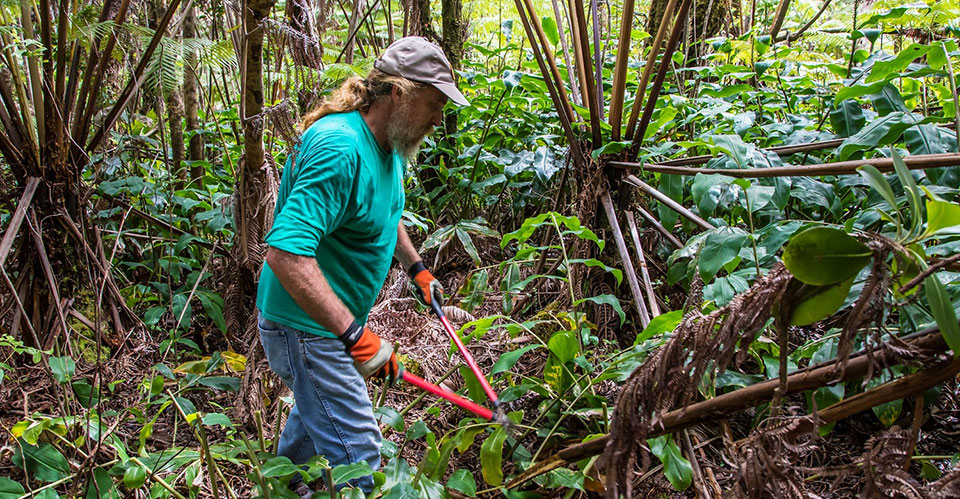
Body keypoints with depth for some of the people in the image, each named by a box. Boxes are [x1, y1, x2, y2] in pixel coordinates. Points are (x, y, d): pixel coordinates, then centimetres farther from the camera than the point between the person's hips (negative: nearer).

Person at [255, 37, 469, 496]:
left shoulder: (387, 145, 3)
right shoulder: (341, 149, -31)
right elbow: (285, 253, -39)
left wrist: (416, 267, 21)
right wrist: (353, 334, -39)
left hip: (330, 318, 11)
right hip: (305, 327, -11)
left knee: (319, 405, 32)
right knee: (356, 455, -7)